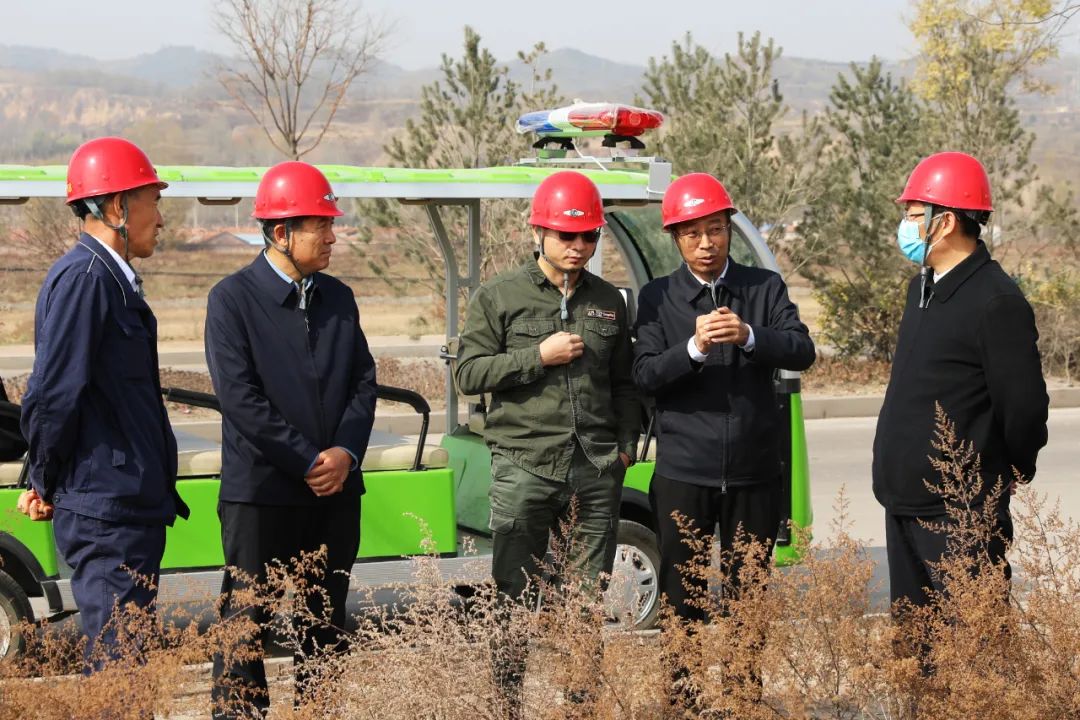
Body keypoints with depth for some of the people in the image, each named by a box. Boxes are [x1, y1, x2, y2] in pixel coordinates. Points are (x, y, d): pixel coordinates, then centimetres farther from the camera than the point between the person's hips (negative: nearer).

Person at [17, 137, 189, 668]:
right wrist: (47, 486, -5)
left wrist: (47, 482, 17)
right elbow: (54, 395, -17)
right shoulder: (83, 277, -15)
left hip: (132, 509, 10)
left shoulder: (110, 277, 15)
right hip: (106, 512, -10)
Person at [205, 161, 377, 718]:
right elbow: (240, 398, -14)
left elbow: (363, 383, 8)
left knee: (325, 620, 12)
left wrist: (346, 453, -9)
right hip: (261, 491, -5)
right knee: (246, 621, 0)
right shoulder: (232, 299, -7)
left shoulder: (338, 298, 10)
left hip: (336, 487, 5)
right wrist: (309, 462, -14)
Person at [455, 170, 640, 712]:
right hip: (525, 468, -3)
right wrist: (539, 356, -11)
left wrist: (626, 445, 9)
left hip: (597, 471, 4)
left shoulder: (609, 301, 14)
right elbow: (469, 374, -3)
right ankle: (508, 700, 6)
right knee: (516, 596, -2)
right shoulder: (499, 297, 3)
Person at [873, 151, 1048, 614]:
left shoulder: (997, 302, -17)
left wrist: (1007, 477, 0)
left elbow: (1024, 408, -15)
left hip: (960, 517, -9)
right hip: (903, 504, 9)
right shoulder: (924, 288, 12)